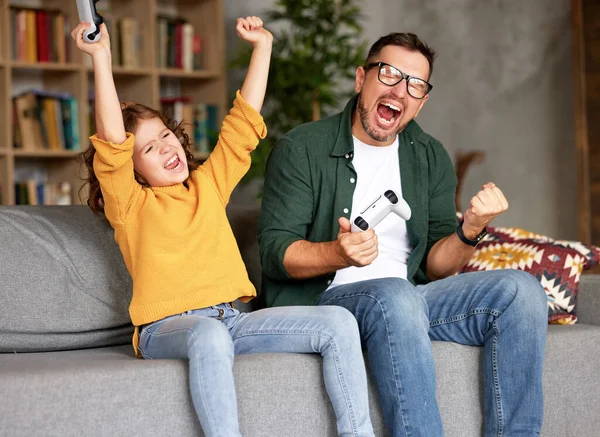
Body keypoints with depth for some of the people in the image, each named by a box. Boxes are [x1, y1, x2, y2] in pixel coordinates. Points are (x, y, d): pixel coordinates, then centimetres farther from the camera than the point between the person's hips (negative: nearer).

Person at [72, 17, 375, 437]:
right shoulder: (129, 203, 6)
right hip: (168, 328, -5)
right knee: (210, 335, -42)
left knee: (339, 323, -12)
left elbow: (244, 125, 21)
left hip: (232, 319, 6)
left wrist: (262, 46, 20)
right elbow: (112, 142, -10)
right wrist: (101, 59, -16)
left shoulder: (208, 184, 21)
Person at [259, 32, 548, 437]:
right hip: (322, 300, -5)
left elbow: (435, 267, 8)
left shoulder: (431, 158, 13)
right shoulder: (301, 149, -2)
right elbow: (275, 252, -9)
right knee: (394, 294, -38)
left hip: (407, 298, 5)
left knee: (520, 289, -15)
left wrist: (470, 231, -14)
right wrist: (338, 254, -29)